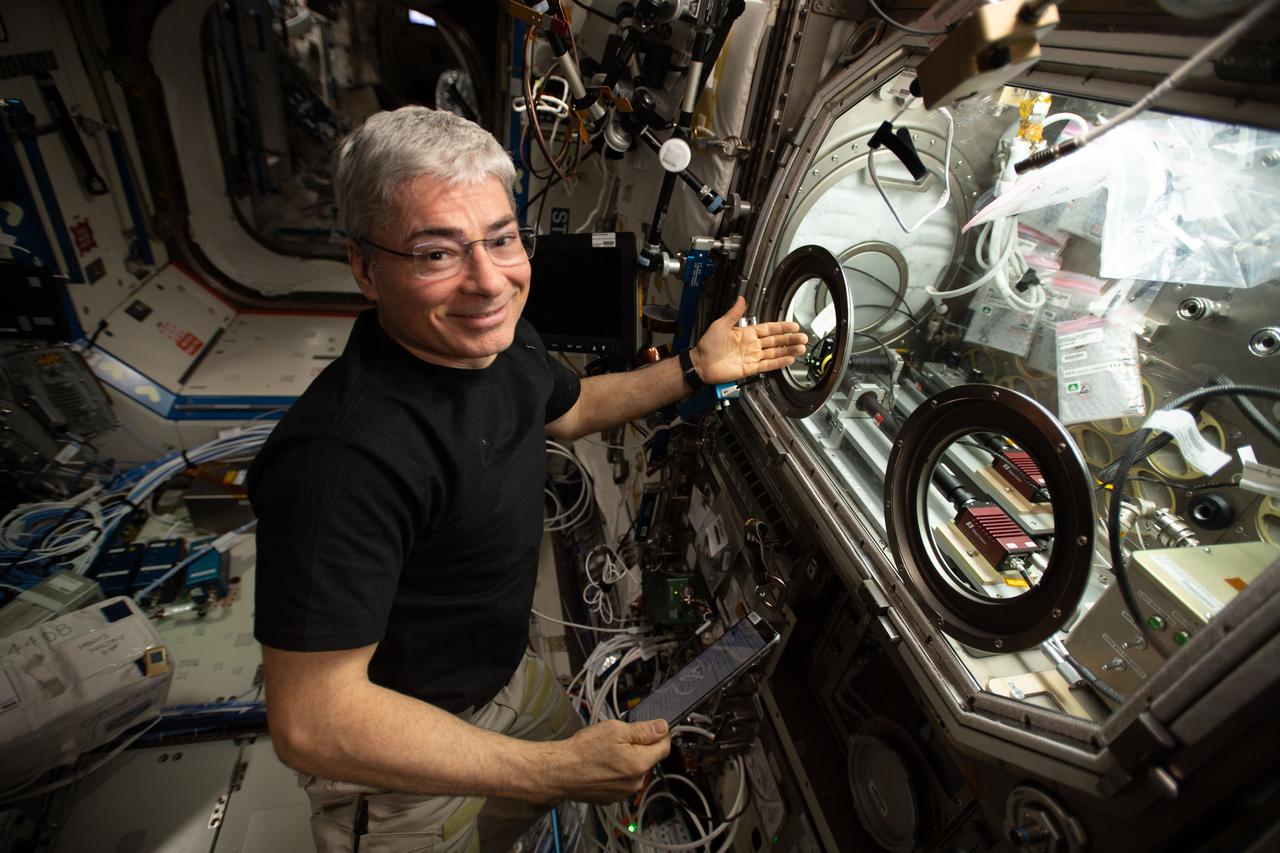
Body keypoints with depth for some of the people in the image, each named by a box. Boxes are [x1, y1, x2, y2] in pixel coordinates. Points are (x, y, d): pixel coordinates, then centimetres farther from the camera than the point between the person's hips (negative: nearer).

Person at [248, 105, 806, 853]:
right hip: (401, 764, -7)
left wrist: (696, 368, 2)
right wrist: (563, 770, -31)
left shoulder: (505, 342, -12)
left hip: (505, 672, 7)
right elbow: (312, 722, -33)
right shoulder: (342, 459, -39)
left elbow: (569, 410, 10)